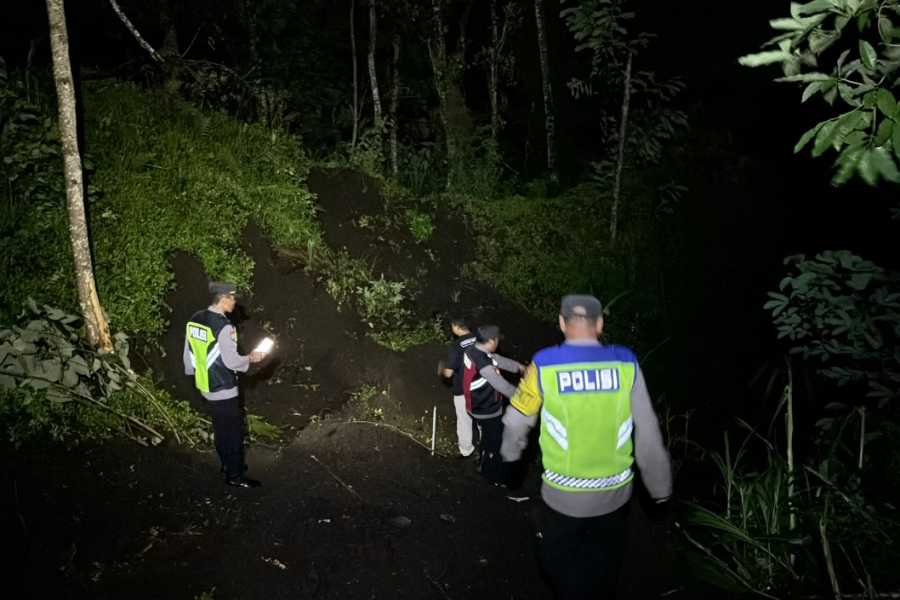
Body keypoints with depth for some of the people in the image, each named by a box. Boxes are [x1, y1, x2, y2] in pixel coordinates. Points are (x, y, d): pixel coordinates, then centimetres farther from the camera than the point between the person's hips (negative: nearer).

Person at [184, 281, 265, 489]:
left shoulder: (194, 319, 1)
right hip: (224, 390, -8)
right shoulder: (223, 326, -24)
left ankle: (227, 464, 36)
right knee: (234, 432, 5)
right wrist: (250, 358, -5)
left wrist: (193, 371, 25)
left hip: (206, 387, 8)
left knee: (220, 429, 22)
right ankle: (234, 475, 15)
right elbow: (231, 361, -21)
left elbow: (188, 352, 11)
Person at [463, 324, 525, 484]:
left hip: (479, 406, 9)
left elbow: (497, 360, 8)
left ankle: (484, 466, 49)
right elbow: (501, 385, -33)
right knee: (495, 444, 11)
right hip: (488, 411, -9)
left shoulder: (474, 350, -5)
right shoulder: (482, 363, -34)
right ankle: (495, 477, 30)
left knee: (487, 439, 29)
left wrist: (518, 366, 17)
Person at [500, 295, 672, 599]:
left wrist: (511, 453, 18)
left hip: (563, 494, -2)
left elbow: (517, 421, -3)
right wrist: (660, 486, 6)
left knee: (559, 562, 21)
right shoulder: (626, 363, -12)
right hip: (614, 492, 2)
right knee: (604, 568, 26)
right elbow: (648, 435, -7)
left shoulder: (544, 365, -15)